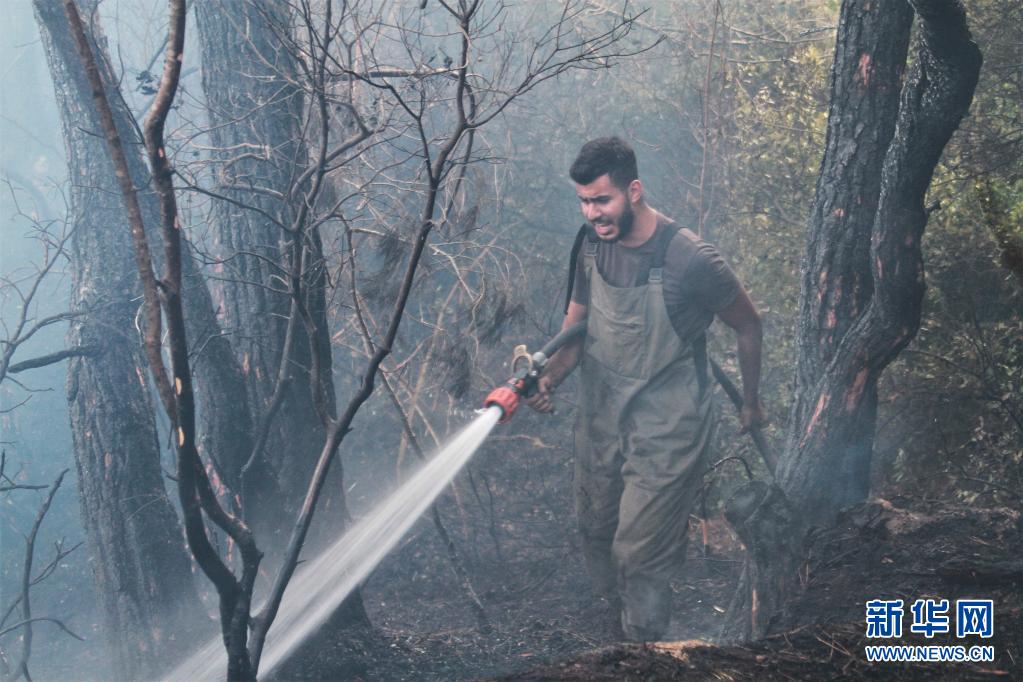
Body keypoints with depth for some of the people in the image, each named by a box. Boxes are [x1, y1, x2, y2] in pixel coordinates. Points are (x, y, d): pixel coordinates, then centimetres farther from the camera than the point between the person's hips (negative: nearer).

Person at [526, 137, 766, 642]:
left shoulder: (690, 260, -23)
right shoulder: (590, 242, -5)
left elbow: (748, 325, -7)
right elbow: (577, 323, 4)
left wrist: (751, 403, 5)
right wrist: (548, 378, -16)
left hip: (666, 433, -7)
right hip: (601, 421, 7)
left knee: (639, 555, -4)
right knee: (596, 534, 19)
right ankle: (622, 631, 42)